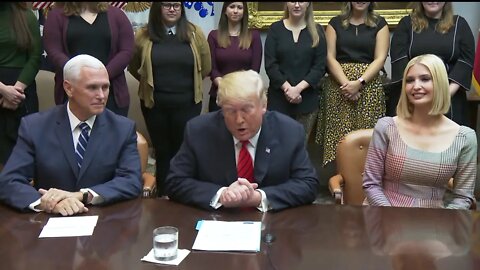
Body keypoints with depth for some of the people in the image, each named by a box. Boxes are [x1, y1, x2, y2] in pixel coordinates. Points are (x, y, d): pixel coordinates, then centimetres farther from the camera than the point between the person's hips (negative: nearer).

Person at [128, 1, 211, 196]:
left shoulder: (194, 33, -2)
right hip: (154, 104, 1)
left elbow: (206, 67, 6)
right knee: (162, 152, 12)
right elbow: (133, 67, 12)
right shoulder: (143, 35, -1)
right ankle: (163, 197, 25)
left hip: (187, 103, -1)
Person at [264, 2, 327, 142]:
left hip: (307, 98, 1)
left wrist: (298, 88, -13)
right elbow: (270, 65, -2)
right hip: (278, 97, 0)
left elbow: (320, 66, -1)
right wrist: (287, 88, -13)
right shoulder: (275, 29, 4)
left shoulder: (317, 31, 6)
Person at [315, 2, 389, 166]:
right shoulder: (335, 23, 11)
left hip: (369, 86, 0)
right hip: (338, 87, 1)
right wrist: (345, 83, -12)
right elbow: (330, 57, 2)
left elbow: (380, 58, 0)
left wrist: (359, 82, -14)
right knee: (339, 134, -3)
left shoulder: (379, 24, 9)